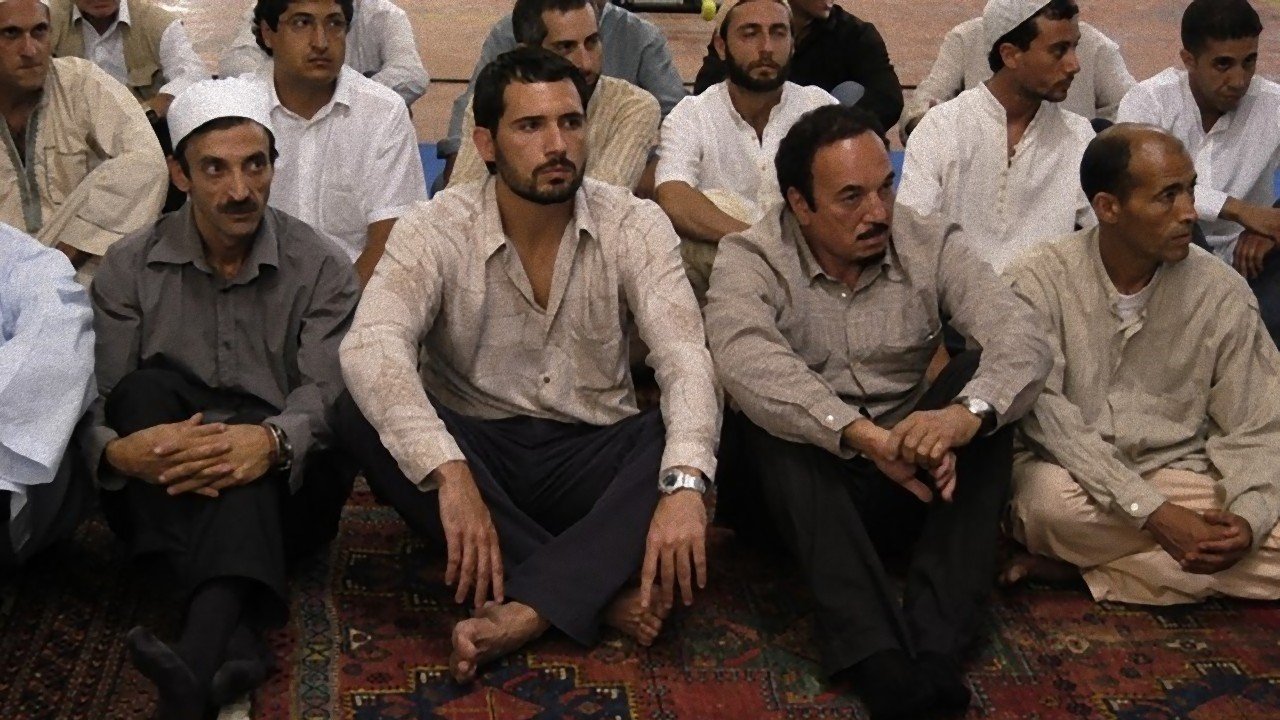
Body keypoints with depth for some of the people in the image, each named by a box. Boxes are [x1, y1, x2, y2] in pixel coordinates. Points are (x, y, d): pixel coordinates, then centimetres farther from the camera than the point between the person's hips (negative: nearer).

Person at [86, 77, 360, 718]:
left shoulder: (321, 269, 2)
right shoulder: (128, 268, 4)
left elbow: (327, 394, -12)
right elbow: (96, 405, -5)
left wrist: (271, 441, -36)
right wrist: (120, 450, -30)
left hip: (282, 491, -1)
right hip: (159, 495, 1)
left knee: (248, 432, -33)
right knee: (146, 387, -28)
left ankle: (197, 655, -54)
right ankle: (230, 637, -43)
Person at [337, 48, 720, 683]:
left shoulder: (634, 225, -7)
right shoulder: (436, 230, -10)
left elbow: (684, 361, -18)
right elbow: (370, 347, -27)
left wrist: (683, 486, -38)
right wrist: (450, 473, -42)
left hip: (595, 456, 0)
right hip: (477, 449, 0)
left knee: (697, 432, -27)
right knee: (363, 417, -29)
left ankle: (523, 610, -36)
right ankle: (600, 591, -29)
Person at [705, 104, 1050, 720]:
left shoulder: (930, 247, -1)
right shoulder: (750, 260, -8)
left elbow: (1023, 339, -16)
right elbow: (744, 361, -30)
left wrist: (966, 413, -39)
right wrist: (866, 436, -44)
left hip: (911, 487, 2)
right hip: (800, 492, -2)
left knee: (983, 379, -21)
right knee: (770, 409, -31)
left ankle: (933, 648, -32)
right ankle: (878, 662, -40)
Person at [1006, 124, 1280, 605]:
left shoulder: (1222, 294, -2)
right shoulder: (1040, 281, -9)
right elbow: (1048, 418, -18)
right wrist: (1154, 512, -26)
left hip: (1181, 480, 2)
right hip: (1074, 476, -2)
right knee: (1049, 498, -37)